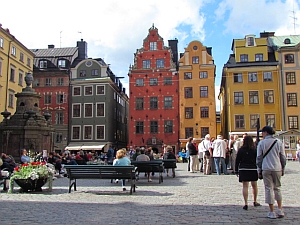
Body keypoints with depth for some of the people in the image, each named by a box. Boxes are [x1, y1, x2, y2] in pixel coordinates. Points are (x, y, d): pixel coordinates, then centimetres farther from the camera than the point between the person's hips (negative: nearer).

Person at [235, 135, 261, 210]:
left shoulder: (241, 150, -2)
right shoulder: (254, 150, -4)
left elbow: (237, 161, 1)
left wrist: (236, 170, 9)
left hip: (243, 170, 0)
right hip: (253, 169, 0)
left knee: (245, 186, 0)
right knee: (254, 186, 17)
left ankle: (246, 204, -5)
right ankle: (255, 201, 29)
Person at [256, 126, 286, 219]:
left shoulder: (261, 143, -2)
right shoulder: (278, 142, 3)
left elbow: (259, 158, -1)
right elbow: (283, 157, 5)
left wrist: (259, 170, 7)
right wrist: (282, 169, 14)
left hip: (266, 169, -2)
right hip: (277, 168, 2)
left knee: (269, 189, 3)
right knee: (277, 188, 17)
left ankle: (272, 212, 6)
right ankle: (280, 210, 14)